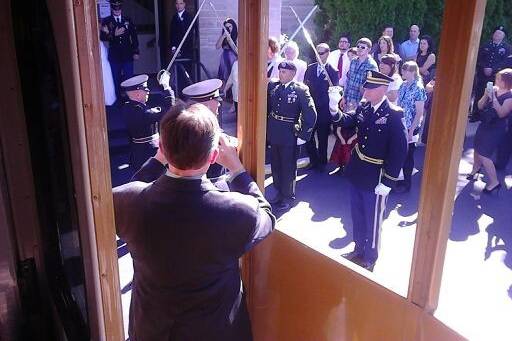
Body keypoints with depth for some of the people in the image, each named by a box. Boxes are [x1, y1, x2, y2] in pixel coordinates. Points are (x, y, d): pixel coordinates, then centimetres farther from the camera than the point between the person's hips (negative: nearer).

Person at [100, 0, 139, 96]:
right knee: (116, 79, 2)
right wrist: (114, 34, -21)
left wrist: (136, 52, 3)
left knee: (129, 78, 1)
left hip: (128, 55, 1)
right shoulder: (106, 21, 3)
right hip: (114, 56, -1)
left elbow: (134, 37, 9)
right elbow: (102, 37, -6)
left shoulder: (128, 20, 9)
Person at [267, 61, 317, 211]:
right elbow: (267, 107, 12)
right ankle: (279, 193, 37)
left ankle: (288, 197, 27)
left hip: (289, 136, -5)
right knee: (275, 166, 17)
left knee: (288, 168, 9)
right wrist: (267, 127, 9)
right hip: (273, 134, 5)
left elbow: (311, 114, -13)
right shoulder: (272, 86, 1)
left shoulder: (301, 90, -13)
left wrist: (303, 135, -13)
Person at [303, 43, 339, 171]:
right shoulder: (310, 68, 7)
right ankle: (313, 160, 23)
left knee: (322, 137, 8)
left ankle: (322, 162, 25)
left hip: (324, 109, -3)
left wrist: (329, 81, -23)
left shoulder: (332, 71, -5)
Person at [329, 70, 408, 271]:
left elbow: (399, 151, -19)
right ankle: (359, 250, 42)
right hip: (357, 173, 6)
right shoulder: (363, 108, 0)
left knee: (372, 221, 11)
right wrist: (334, 109, -17)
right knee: (357, 217, 22)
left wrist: (387, 182, -19)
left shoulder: (394, 115, -19)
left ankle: (369, 258, 30)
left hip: (376, 179, -6)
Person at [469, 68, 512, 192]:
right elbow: (480, 106, 3)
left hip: (497, 129, -7)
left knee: (484, 154, -11)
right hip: (485, 124, 7)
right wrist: (486, 95, -14)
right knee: (477, 149, 20)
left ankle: (494, 182, -1)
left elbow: (501, 113, -26)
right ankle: (476, 168, 47)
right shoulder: (493, 90, 1)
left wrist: (494, 97, -27)